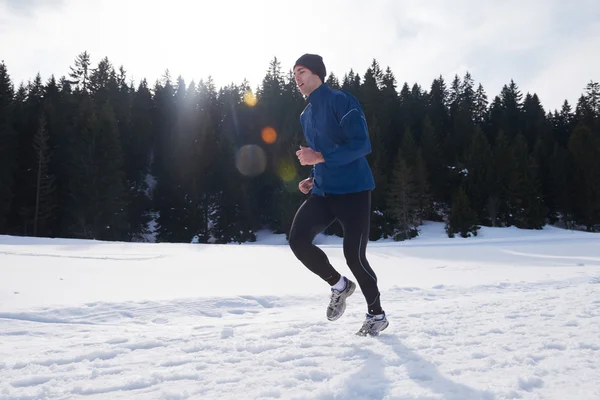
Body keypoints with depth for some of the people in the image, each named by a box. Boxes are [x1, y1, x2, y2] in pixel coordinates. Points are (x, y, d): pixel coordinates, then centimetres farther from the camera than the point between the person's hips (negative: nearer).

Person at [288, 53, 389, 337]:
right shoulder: (306, 116, 17)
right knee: (298, 239, -11)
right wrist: (313, 179, 10)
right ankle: (338, 285, 14)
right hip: (323, 192, 7)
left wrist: (321, 157, -26)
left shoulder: (341, 101, -9)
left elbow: (361, 144, -19)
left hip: (353, 191, -7)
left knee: (354, 256, -6)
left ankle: (376, 315, 19)